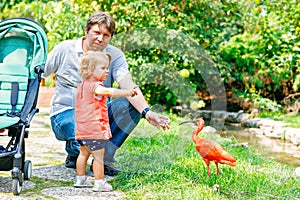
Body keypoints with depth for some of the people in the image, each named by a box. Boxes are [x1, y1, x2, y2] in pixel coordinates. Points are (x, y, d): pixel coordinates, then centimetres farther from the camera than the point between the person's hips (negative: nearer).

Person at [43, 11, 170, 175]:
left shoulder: (115, 56, -3)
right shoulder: (64, 49, -4)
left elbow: (127, 85, -19)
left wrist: (147, 112, -37)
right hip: (66, 112, -3)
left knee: (132, 106, -26)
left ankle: (104, 159, -10)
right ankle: (73, 152, 7)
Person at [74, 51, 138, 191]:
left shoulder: (82, 85, 13)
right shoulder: (95, 86, -17)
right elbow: (109, 92, -37)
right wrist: (128, 92, -47)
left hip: (82, 129, 9)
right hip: (95, 129, -9)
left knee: (83, 153, 20)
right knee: (98, 157, -2)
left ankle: (80, 179, 29)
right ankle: (99, 183, 2)